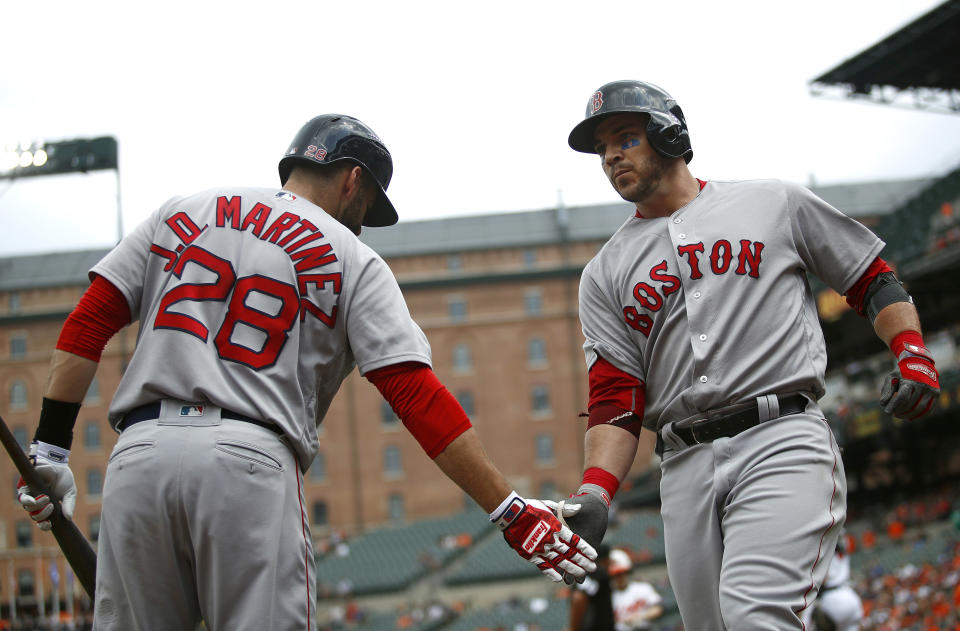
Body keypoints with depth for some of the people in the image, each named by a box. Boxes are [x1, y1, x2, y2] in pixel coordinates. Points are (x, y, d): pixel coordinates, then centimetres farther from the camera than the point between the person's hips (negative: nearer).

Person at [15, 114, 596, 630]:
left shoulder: (182, 213, 21)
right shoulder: (352, 259, 11)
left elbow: (88, 323, 12)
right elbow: (418, 396, 0)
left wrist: (51, 447, 14)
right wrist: (511, 512, -1)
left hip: (140, 451, 3)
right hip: (251, 461, -3)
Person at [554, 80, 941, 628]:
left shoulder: (773, 203, 13)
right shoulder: (604, 275, 17)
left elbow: (873, 278, 16)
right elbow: (616, 399, 8)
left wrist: (911, 351, -4)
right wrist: (595, 492, -10)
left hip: (783, 442, -4)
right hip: (684, 468, 4)